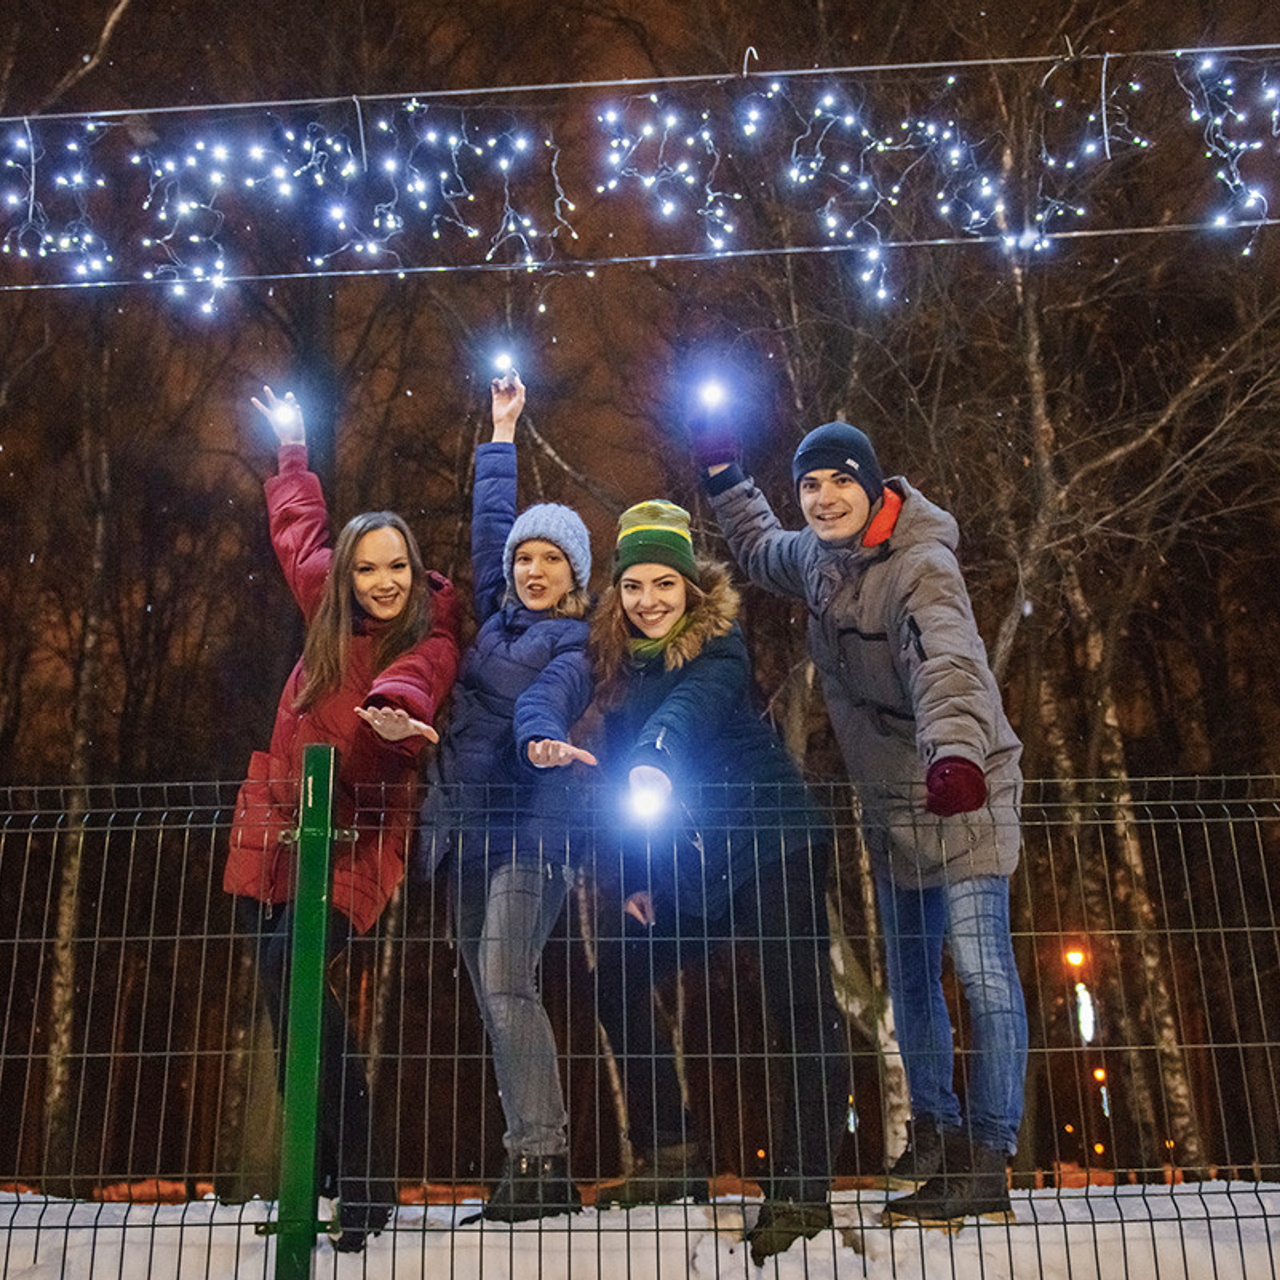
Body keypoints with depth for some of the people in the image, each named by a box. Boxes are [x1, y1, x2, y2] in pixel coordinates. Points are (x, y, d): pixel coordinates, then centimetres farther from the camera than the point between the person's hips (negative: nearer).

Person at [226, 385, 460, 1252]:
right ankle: (317, 1173, 19)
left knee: (292, 969, -23)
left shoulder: (430, 642, -8)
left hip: (360, 837, -7)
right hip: (286, 828, 7)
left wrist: (395, 711, -55)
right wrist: (294, 448, 38)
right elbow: (299, 530, 27)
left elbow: (412, 683, -33)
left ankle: (360, 1184, -15)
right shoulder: (331, 614, 9)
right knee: (287, 986, 6)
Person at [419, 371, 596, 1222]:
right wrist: (503, 430, 32)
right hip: (466, 825, 7)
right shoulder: (498, 617, 15)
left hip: (528, 828, -7)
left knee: (505, 984, -16)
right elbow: (490, 519, 26)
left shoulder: (577, 647, -2)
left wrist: (541, 740, -45)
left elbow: (545, 697, -23)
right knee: (495, 993, 5)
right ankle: (548, 1162, 11)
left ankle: (535, 1159, -11)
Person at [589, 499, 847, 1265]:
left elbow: (696, 702, -33)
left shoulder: (718, 645, -10)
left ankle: (802, 1191, -6)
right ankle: (671, 1154, 17)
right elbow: (621, 770, 13)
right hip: (686, 867, 7)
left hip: (773, 844, -7)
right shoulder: (618, 666, 8)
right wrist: (635, 877, 8)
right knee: (617, 977, 7)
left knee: (802, 1007, -13)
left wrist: (655, 760, -53)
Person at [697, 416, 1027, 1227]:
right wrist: (723, 470, 24)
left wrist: (955, 750, -59)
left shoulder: (921, 566, -22)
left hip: (964, 795, -8)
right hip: (892, 803, 8)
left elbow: (948, 662, -41)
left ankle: (988, 1164, -1)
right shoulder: (819, 558, 3)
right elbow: (762, 552, 27)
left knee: (980, 967, -10)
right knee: (910, 974, 15)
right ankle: (936, 1132, 31)